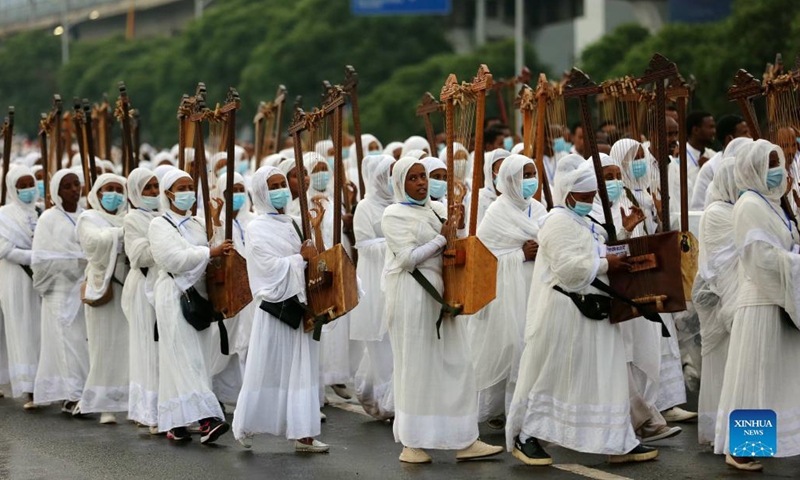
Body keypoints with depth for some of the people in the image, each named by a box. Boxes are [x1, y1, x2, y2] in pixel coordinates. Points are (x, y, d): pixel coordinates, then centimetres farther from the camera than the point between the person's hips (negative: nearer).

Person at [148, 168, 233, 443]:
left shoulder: (195, 224, 18)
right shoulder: (160, 225, -3)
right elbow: (174, 259, -16)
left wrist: (221, 253, 3)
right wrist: (210, 253, -17)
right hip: (175, 295, -7)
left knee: (192, 357, 5)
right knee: (186, 358, -12)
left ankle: (175, 423, 8)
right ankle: (206, 418, -20)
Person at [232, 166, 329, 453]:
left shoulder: (291, 225, 15)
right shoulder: (257, 229, -5)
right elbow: (270, 266, -16)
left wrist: (311, 257, 1)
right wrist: (301, 257, -11)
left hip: (298, 305, 6)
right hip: (274, 307, -6)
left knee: (302, 370, 3)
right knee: (268, 371, 0)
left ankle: (302, 434, 5)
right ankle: (245, 427, 14)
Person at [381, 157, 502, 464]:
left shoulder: (437, 209, 15)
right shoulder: (394, 215, -5)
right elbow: (408, 258, -15)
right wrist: (442, 239, -11)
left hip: (441, 294, 6)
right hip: (412, 297, -6)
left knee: (456, 364, 4)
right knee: (416, 366, -1)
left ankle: (464, 441, 7)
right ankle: (411, 443, 8)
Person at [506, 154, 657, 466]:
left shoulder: (581, 222, 17)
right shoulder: (558, 222, -14)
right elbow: (567, 267, -23)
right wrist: (605, 264, -16)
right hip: (564, 314, -9)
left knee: (605, 378, 7)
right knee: (550, 375, 1)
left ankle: (618, 443, 9)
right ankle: (524, 437, 13)